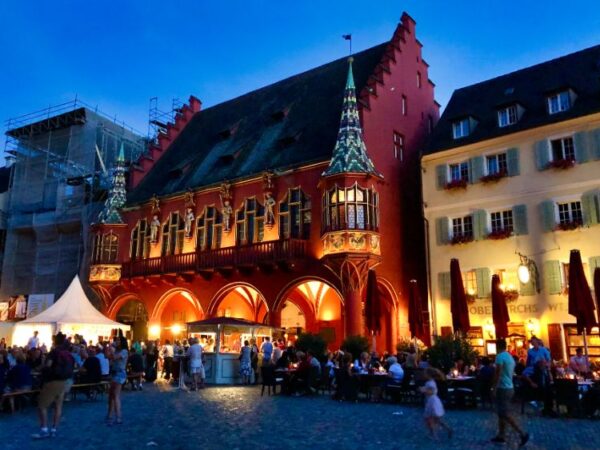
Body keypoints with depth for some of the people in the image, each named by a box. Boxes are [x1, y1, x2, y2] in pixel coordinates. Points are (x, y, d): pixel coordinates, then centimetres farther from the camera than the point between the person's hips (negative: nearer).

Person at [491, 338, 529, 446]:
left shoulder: (500, 356, -16)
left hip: (503, 389, -10)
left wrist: (494, 389, -17)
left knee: (505, 414, -6)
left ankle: (523, 434, -8)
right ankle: (501, 436, 18)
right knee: (502, 413, 14)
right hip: (509, 388, 10)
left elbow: (497, 374, -21)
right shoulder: (510, 357, 13)